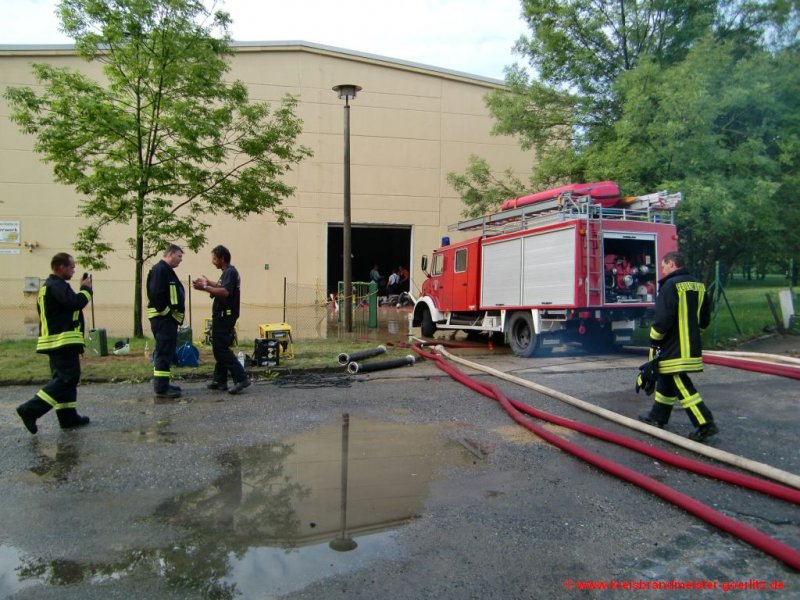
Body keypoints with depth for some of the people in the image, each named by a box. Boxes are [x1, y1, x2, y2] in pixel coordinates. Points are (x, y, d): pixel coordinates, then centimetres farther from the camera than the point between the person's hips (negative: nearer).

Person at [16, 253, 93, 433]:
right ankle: (30, 410, -14)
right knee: (68, 378, -10)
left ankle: (68, 417, 16)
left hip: (54, 341, 11)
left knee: (62, 378, 12)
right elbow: (76, 303, -23)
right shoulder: (58, 285, -14)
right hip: (64, 340, -11)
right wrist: (86, 288, -10)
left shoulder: (48, 286, 19)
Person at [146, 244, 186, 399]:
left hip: (168, 318, 11)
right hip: (163, 318, -11)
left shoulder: (167, 270, 20)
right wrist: (166, 312, -18)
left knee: (166, 351, 15)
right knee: (164, 352, -9)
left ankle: (162, 384, 23)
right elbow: (155, 294, -24)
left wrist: (172, 313, 13)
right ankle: (161, 388, -7)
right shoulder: (159, 270, -14)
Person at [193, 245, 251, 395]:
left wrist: (205, 288, -30)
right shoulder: (228, 272, 17)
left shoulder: (230, 272, -15)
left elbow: (225, 292, -30)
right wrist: (208, 283, 28)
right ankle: (220, 381, 20)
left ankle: (241, 378, -14)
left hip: (224, 316, -11)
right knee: (219, 348, 14)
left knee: (221, 349, -11)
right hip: (222, 316, 11)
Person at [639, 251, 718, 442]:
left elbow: (663, 319, -20)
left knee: (681, 384, -6)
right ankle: (657, 417, 31)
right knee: (666, 379, 19)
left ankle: (705, 424, -9)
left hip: (674, 347, -9)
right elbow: (704, 319, 15)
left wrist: (654, 339, -7)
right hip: (692, 345, 9)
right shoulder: (698, 286, 11)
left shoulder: (670, 285, -16)